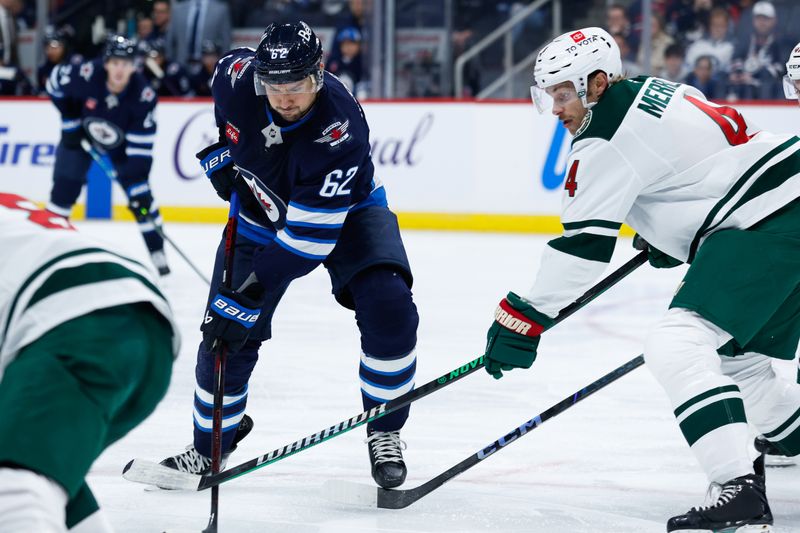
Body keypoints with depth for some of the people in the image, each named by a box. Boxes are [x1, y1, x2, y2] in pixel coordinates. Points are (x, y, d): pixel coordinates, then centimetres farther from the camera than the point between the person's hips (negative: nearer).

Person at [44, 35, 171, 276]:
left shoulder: (143, 95, -34)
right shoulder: (86, 75, -35)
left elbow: (140, 146, -30)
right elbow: (56, 80, -11)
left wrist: (137, 186, -34)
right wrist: (70, 121, -9)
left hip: (122, 144, 0)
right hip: (80, 135, 1)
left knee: (141, 197, -7)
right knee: (64, 187, -1)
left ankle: (157, 253, 5)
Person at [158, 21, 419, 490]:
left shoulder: (340, 129, -39)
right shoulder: (236, 75, -27)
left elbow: (308, 237, -38)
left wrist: (248, 298, -38)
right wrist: (219, 153, 0)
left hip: (343, 210, -3)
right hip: (262, 211, 3)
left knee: (389, 308, -25)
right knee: (225, 334, -3)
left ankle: (385, 434, -5)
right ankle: (210, 448, 20)